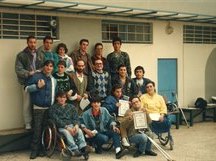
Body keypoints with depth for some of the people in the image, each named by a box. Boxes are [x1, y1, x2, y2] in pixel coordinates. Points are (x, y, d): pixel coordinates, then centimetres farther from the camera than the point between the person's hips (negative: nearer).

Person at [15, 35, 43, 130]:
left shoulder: (39, 54, 11)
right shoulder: (21, 55, -1)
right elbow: (18, 70, -8)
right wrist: (29, 73, -20)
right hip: (27, 82, -3)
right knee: (27, 104, 1)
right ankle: (28, 123, 12)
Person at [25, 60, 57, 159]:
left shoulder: (53, 80, 12)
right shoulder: (36, 76, -3)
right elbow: (27, 88, -7)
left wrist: (54, 105, 16)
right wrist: (37, 86, -19)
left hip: (50, 108, 5)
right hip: (38, 107, -4)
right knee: (37, 129, -5)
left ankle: (41, 149, 17)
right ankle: (34, 150, 3)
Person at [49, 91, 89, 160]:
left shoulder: (71, 107, 20)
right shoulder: (53, 108, 8)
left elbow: (76, 118, 10)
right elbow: (56, 120, -5)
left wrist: (76, 125, -13)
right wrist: (67, 127, -18)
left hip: (72, 125, 3)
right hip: (61, 127, -3)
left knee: (79, 131, -29)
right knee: (67, 132, -35)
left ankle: (83, 149, -44)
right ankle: (75, 150, -47)